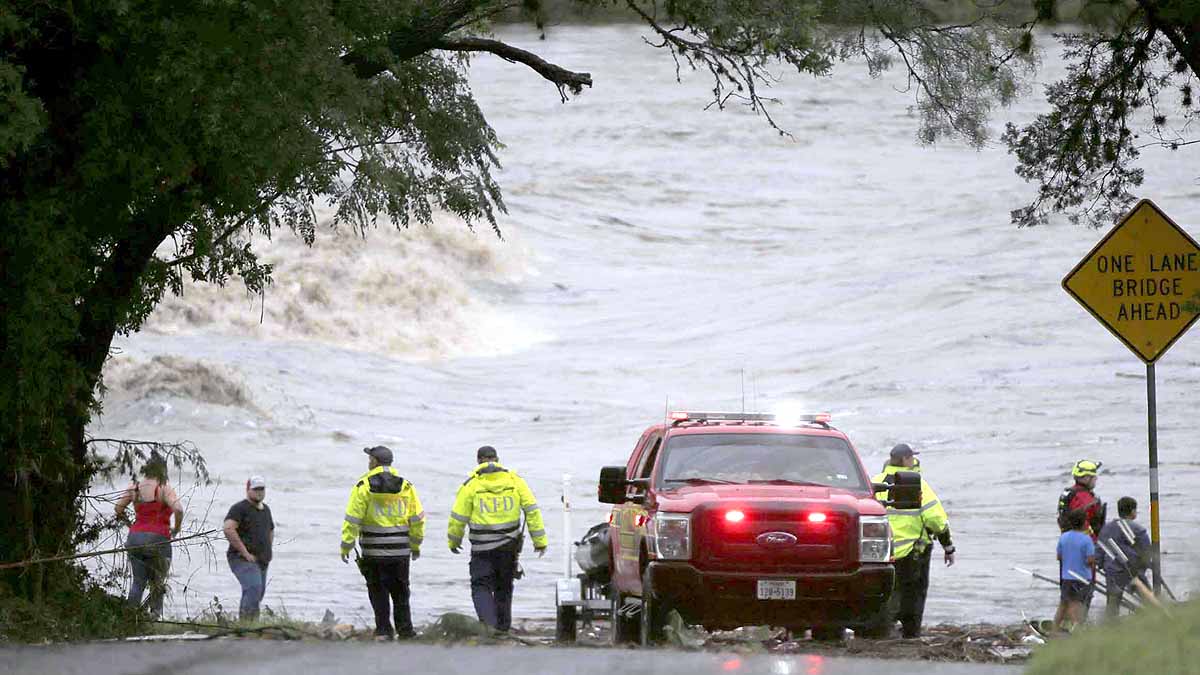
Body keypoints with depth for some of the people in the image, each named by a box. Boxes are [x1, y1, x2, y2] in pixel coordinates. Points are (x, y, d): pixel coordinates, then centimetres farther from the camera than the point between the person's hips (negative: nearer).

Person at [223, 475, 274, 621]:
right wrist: (245, 553, -22)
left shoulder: (265, 509, 18)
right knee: (254, 588, -27)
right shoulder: (240, 508, -8)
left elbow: (270, 532, 35)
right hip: (243, 560, -8)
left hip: (261, 562, 8)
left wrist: (267, 553, 19)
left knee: (256, 596, 8)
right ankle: (245, 621, -30)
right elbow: (228, 529, -22)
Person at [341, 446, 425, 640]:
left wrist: (346, 545, -3)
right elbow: (417, 519, 8)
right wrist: (416, 544, 19)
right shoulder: (405, 486, 4)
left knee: (378, 591, 5)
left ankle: (384, 630, 0)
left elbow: (353, 519, -9)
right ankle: (405, 630, 13)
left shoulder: (364, 486, -7)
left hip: (374, 551, -3)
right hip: (400, 550, 3)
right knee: (400, 591, 12)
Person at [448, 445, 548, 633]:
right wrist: (540, 540, 6)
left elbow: (458, 517, -3)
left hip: (482, 548, -3)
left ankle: (488, 623, -20)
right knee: (504, 587, 18)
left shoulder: (471, 484, -6)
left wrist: (454, 541, 14)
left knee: (481, 587, 0)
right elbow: (532, 510, 1)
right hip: (509, 546, 3)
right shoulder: (514, 480, 1)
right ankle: (503, 627, 23)